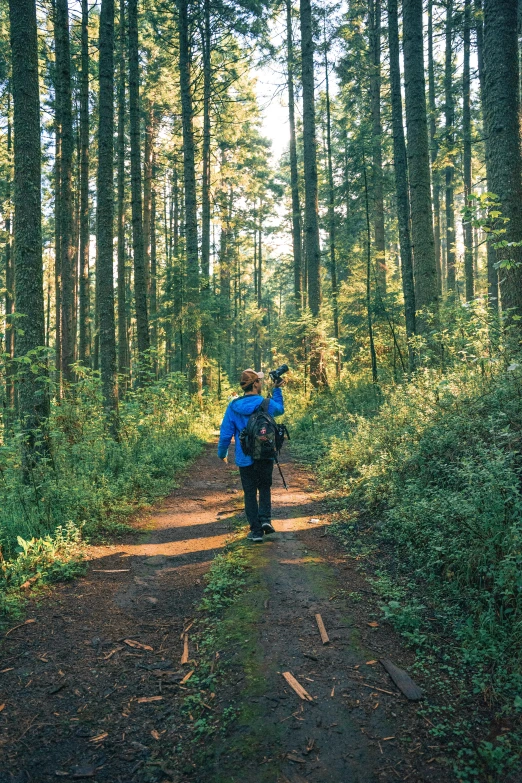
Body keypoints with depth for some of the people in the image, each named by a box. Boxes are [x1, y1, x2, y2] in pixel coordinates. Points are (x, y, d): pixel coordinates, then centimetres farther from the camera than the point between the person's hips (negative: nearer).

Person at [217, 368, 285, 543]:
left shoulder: (233, 407, -7)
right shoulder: (267, 404, -9)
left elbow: (225, 433, -3)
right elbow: (280, 410, 15)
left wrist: (222, 453, 12)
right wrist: (277, 389, 23)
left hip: (245, 459, 0)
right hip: (266, 457, 0)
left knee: (250, 493, 11)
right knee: (265, 488, 20)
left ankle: (256, 530, 12)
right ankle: (265, 518, 1)